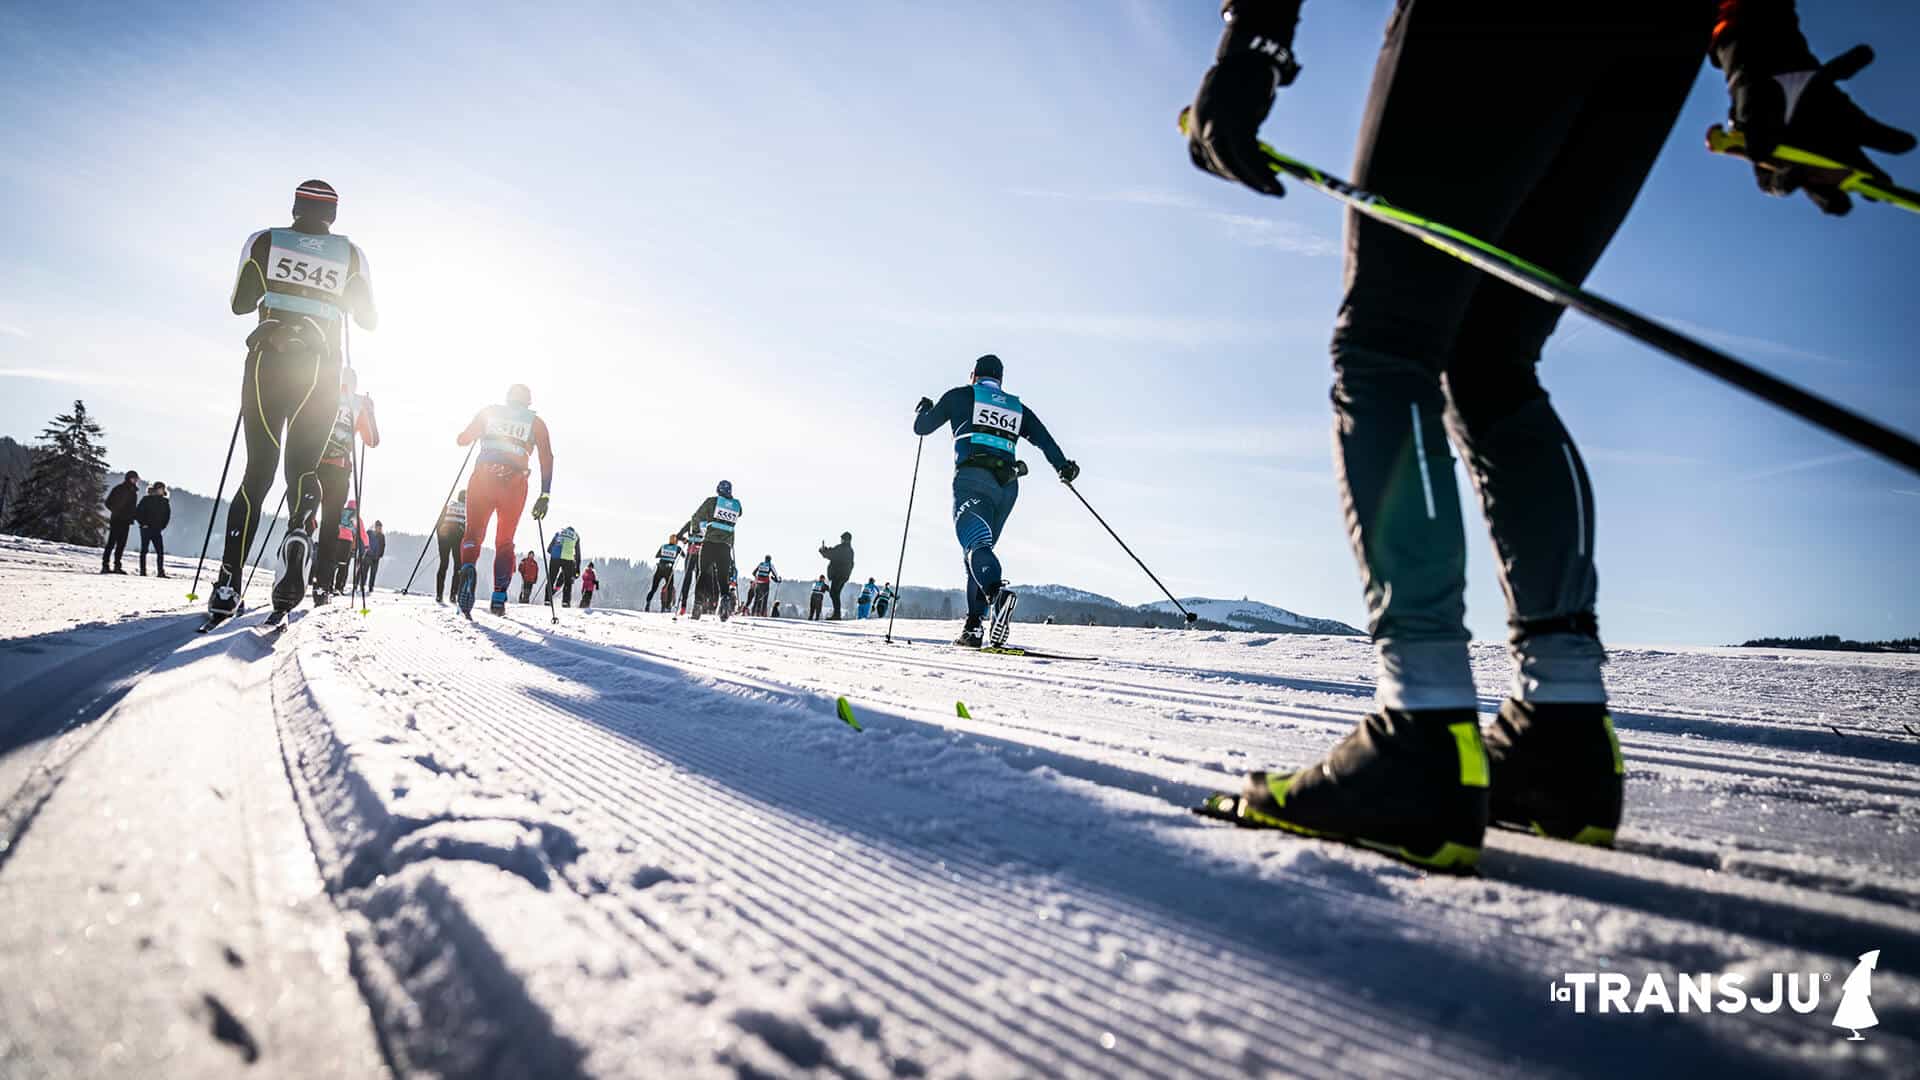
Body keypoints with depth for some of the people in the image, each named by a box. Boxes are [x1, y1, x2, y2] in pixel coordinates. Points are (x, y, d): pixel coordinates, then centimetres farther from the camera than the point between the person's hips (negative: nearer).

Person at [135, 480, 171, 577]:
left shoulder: (164, 502, 8)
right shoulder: (146, 500, -3)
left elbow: (167, 515, 15)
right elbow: (137, 512, -3)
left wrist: (162, 526, 8)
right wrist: (143, 523, -9)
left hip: (157, 530, 4)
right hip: (146, 529, -4)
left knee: (160, 551, -3)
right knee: (144, 550, 2)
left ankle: (160, 572, -1)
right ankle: (142, 571, 7)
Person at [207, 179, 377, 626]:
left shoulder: (264, 241, 8)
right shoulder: (350, 253, 8)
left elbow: (239, 304, 13)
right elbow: (369, 319, 11)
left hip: (268, 362, 0)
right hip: (322, 371, 0)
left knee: (257, 471, 3)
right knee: (303, 467, 8)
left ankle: (227, 586, -6)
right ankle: (299, 531, -28)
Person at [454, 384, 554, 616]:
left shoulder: (488, 412, 15)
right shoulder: (536, 423, 13)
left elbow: (462, 440, 13)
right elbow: (547, 458, 2)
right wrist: (545, 495, 1)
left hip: (484, 477, 0)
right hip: (515, 483, 0)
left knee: (474, 533, 4)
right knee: (505, 541, 13)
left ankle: (468, 567, -29)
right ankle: (499, 597, 2)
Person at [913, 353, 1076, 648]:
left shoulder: (960, 395, 17)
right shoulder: (1017, 407, 26)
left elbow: (922, 427, 22)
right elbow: (1043, 437, 10)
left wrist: (923, 409, 42)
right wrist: (1062, 465, 3)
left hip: (973, 478, -4)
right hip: (1007, 485, 4)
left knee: (976, 545, -18)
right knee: (979, 546, 13)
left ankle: (997, 592, -50)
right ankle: (973, 626, 3)